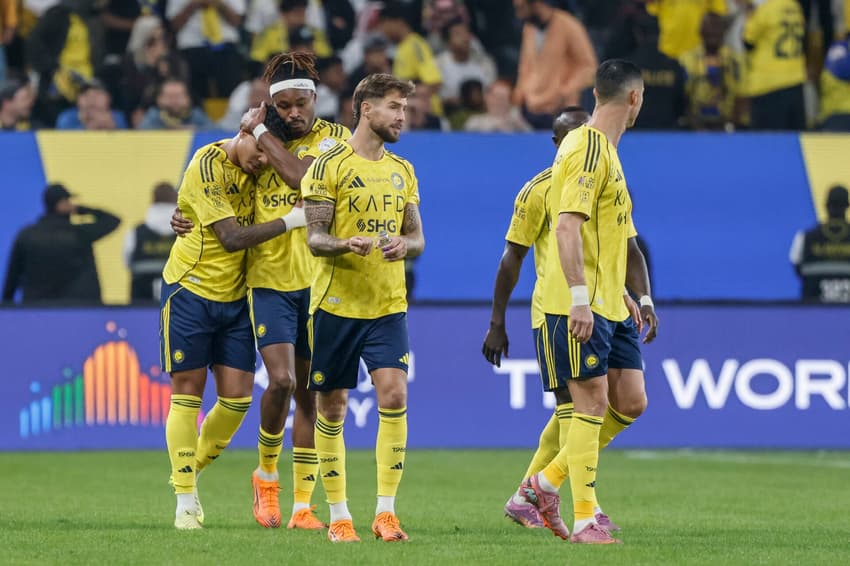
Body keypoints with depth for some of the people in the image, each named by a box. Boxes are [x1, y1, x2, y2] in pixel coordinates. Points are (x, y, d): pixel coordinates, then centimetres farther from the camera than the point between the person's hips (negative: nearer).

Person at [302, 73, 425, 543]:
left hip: (388, 305, 3)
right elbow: (314, 237, -7)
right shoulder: (329, 166, -4)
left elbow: (417, 236, 16)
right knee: (332, 407, 2)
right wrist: (345, 245, -28)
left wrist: (405, 246, -7)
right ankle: (338, 515, 13)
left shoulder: (402, 171, 13)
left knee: (394, 395, -13)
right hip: (336, 304, -3)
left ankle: (385, 512, -9)